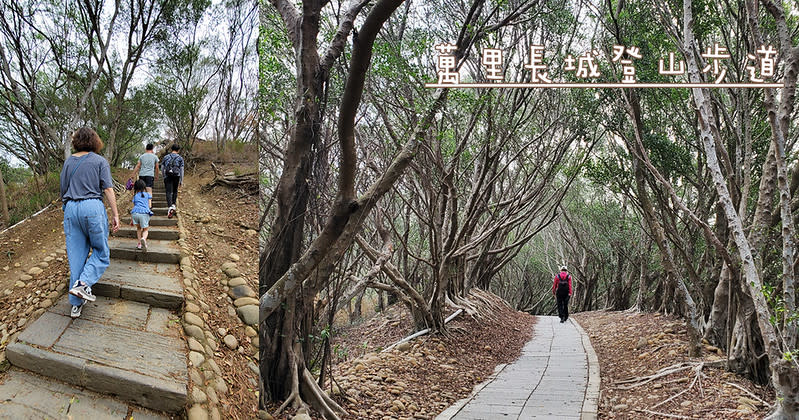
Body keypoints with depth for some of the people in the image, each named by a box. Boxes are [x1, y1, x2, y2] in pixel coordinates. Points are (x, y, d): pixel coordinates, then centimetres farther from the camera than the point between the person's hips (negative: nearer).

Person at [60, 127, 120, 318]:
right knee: (101, 251, 8)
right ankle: (83, 283, -16)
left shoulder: (68, 162, 13)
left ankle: (76, 304, 9)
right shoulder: (100, 161, 1)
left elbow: (63, 190, 16)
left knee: (76, 255, 7)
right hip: (93, 206, -4)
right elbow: (108, 189, -6)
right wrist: (116, 215, -3)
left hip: (71, 209, 4)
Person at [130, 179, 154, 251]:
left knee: (138, 228, 25)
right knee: (145, 230, 9)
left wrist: (132, 220, 28)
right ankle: (143, 238, -24)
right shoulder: (148, 194, 16)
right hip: (144, 213, -2)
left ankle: (139, 243, 15)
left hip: (134, 213, 2)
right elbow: (150, 206, 12)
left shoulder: (135, 196, 21)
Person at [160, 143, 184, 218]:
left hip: (167, 177, 0)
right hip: (176, 176, 0)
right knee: (175, 191, 21)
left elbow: (162, 169, 11)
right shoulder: (180, 158, 4)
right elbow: (181, 170, 1)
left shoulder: (166, 157, 9)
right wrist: (181, 181, 5)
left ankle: (170, 207, -20)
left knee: (169, 192, -5)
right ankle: (173, 204, 15)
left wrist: (164, 177, 26)